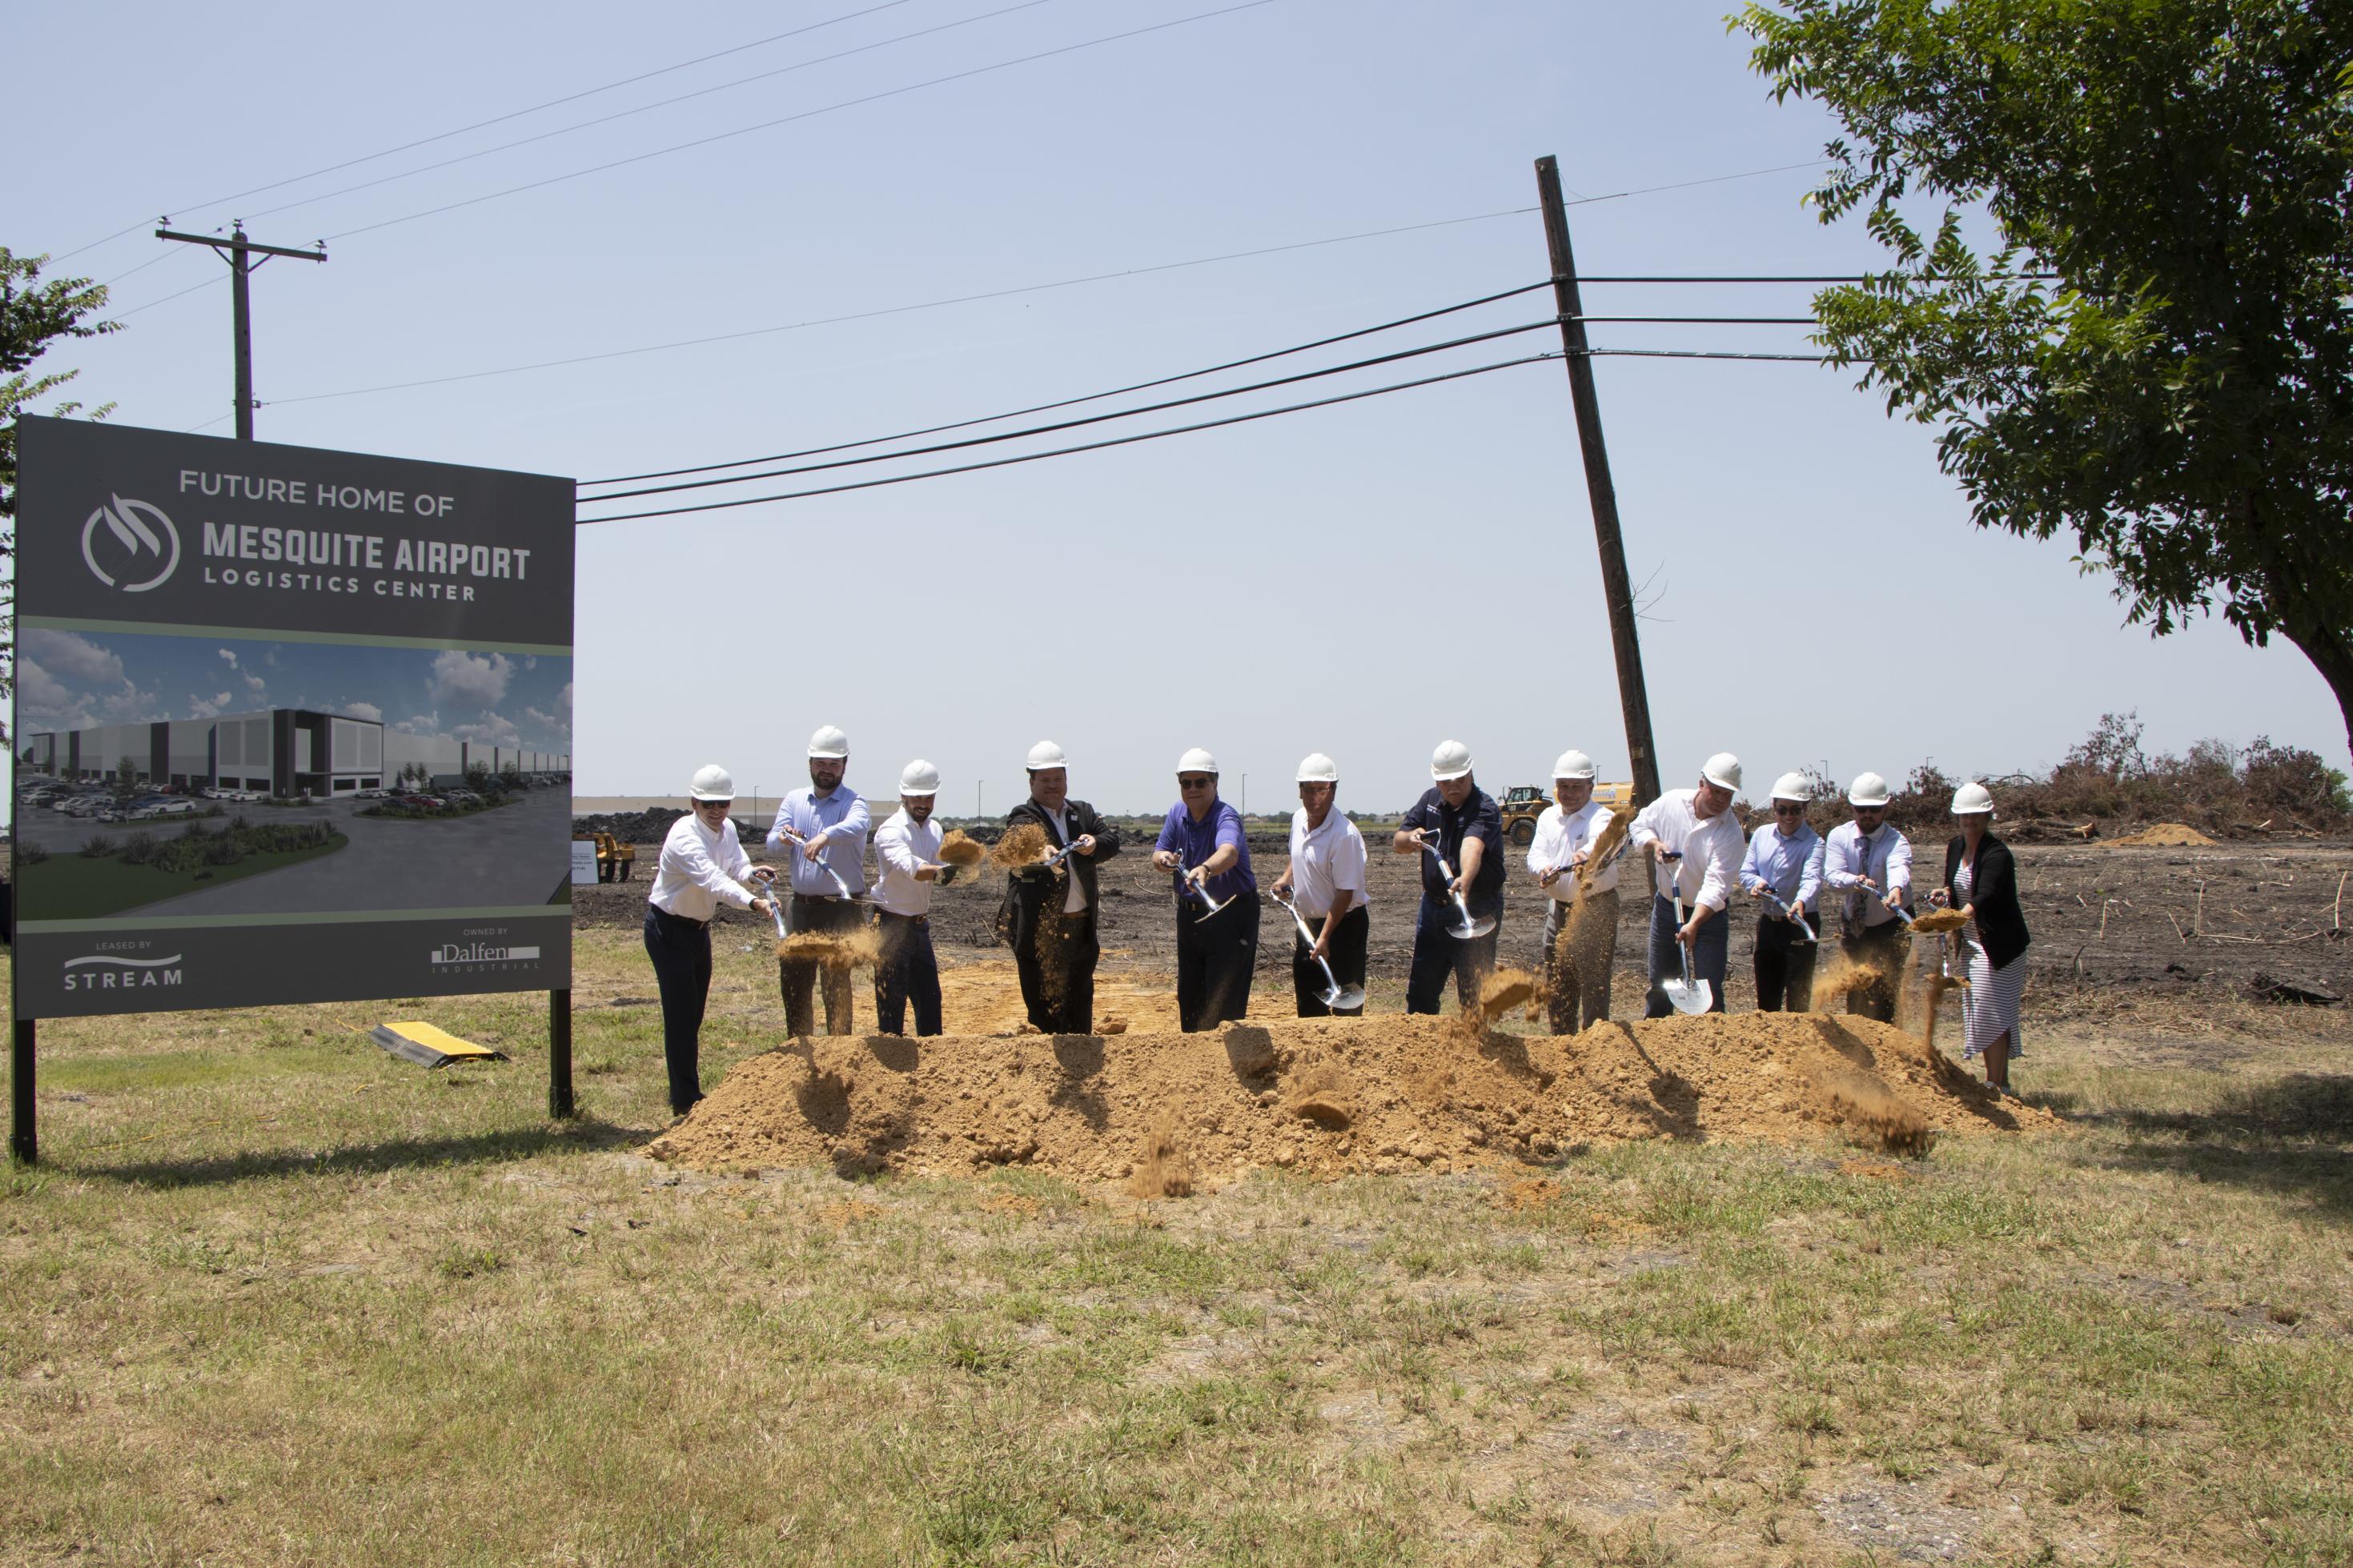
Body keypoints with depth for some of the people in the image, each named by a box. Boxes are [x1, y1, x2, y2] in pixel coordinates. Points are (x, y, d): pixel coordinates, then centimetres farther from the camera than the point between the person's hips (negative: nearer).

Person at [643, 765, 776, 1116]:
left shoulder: (726, 830, 0)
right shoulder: (684, 837, -28)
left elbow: (736, 866, -6)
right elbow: (712, 880, -42)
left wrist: (752, 873, -30)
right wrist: (752, 902, -56)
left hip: (698, 928, 8)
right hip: (668, 929, -8)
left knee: (694, 1012, 15)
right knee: (680, 1013, -9)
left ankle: (686, 1093, 26)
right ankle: (686, 1100, -3)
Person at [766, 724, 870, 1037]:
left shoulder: (853, 803, -6)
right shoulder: (794, 800, 11)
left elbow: (856, 826, -31)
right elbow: (773, 844, 2)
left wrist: (825, 836, -50)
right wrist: (783, 837, -22)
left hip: (840, 910, -5)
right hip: (801, 906, 5)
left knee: (837, 985, -3)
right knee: (792, 982, 11)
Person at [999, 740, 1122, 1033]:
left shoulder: (1083, 813, 14)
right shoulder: (1023, 817, -4)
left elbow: (1112, 839, 1)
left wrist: (1095, 844, -22)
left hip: (1081, 926, 5)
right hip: (1040, 929, -5)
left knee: (1081, 1003, 14)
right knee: (1045, 1009, -3)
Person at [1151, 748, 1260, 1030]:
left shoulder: (1226, 816, -24)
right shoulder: (1177, 813, -1)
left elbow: (1229, 853, -45)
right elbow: (1159, 853, 7)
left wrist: (1205, 869, -67)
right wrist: (1163, 858, -19)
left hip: (1231, 914, -7)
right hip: (1189, 913, 7)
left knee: (1224, 999, -6)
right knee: (1189, 995, 18)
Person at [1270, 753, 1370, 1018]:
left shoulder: (1345, 835, -23)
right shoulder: (1298, 819, 1)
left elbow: (1345, 893, -22)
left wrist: (1325, 938, -25)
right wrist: (1286, 877, 3)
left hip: (1344, 924, -8)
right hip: (1309, 921, 8)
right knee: (1306, 996, 15)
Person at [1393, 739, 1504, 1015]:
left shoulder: (1484, 809, -19)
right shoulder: (1430, 800, 2)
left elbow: (1472, 847, -39)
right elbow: (1398, 844, 2)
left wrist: (1465, 880, -58)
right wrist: (1411, 839, -21)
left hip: (1476, 910, -6)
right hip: (1432, 906, 6)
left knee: (1474, 993, -3)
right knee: (1421, 989, 14)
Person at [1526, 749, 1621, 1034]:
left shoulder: (1601, 818, -14)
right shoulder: (1548, 817, 6)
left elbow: (1602, 841, -37)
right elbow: (1535, 853, -8)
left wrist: (1586, 853, -61)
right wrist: (1544, 868, -32)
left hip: (1595, 910, -7)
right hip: (1559, 908, 7)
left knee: (1593, 982, -7)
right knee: (1556, 984, 15)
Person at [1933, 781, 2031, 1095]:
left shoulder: (1997, 854, -19)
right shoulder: (1955, 848, 5)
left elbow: (1986, 895, -36)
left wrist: (1959, 915, -53)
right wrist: (1945, 893, -2)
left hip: (2000, 943, -8)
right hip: (1973, 941, 8)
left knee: (1992, 1011, -11)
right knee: (1980, 1011, 11)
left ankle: (1995, 1085, -7)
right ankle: (2000, 1081, 21)